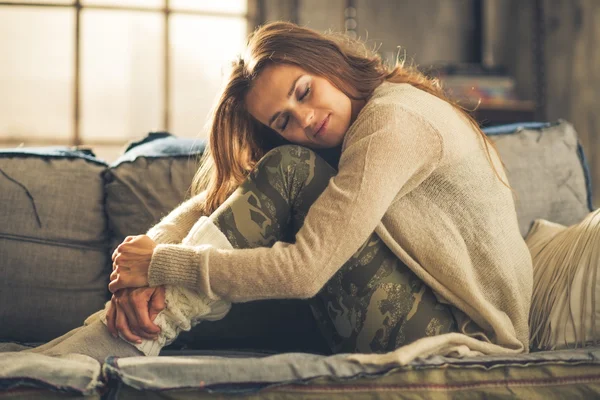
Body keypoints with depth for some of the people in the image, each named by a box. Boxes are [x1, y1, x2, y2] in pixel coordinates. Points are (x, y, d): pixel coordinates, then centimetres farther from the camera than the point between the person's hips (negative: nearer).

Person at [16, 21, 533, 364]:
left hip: (462, 334, -8)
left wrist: (162, 263, -17)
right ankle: (136, 326, -8)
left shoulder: (393, 118, -16)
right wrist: (144, 277, -16)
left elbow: (303, 271, -24)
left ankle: (131, 338, -19)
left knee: (290, 172, -19)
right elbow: (207, 204, 2)